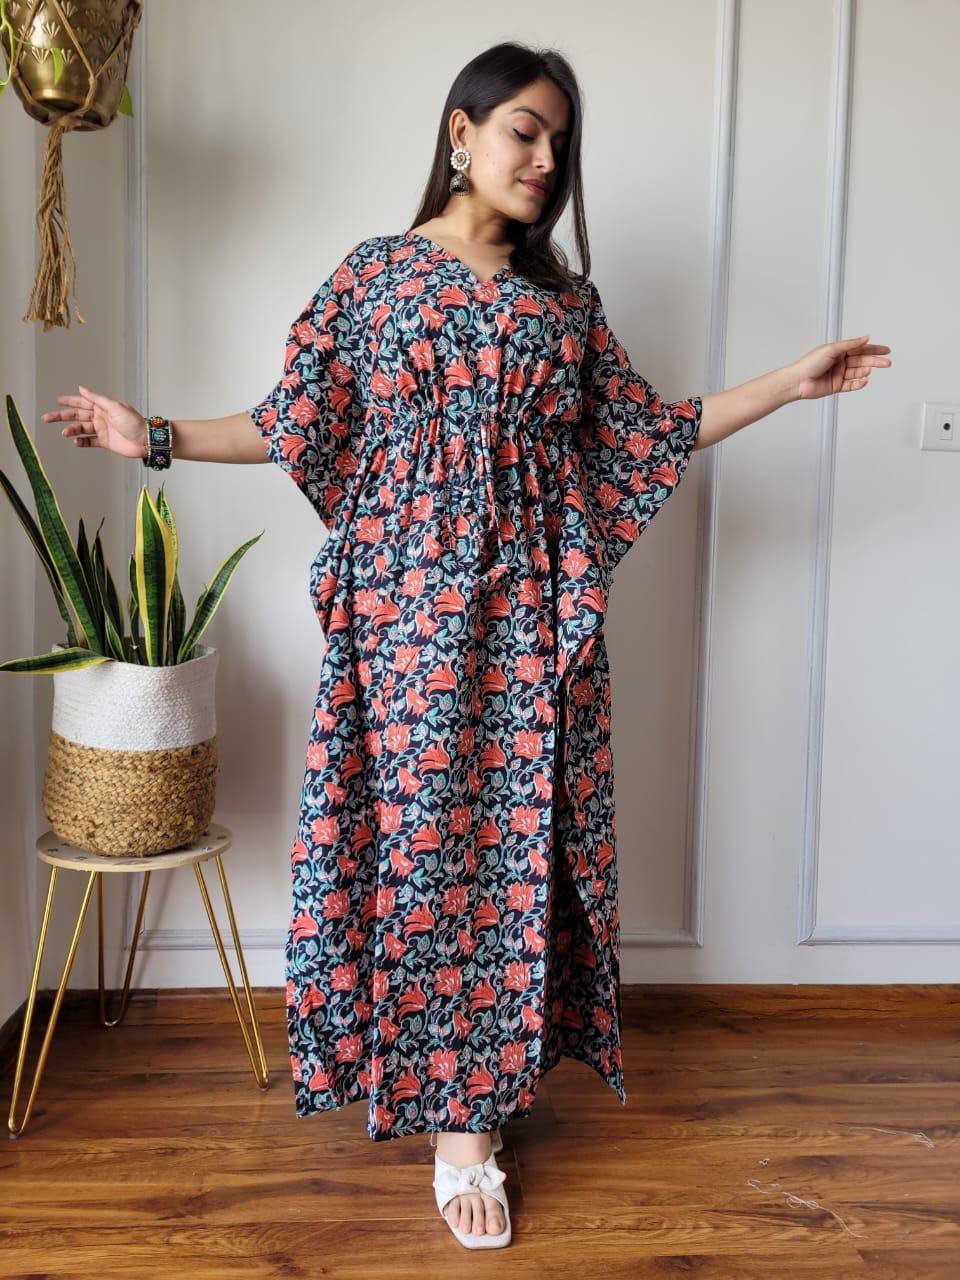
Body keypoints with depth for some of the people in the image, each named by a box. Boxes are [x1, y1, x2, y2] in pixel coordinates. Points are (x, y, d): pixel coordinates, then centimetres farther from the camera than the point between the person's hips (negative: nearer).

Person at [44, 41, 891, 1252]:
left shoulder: (563, 296, 11)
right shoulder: (374, 274, 4)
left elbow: (641, 432, 12)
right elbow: (295, 424, 4)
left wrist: (791, 381, 11)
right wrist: (157, 437, -5)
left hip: (531, 605, 3)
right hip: (411, 596, -2)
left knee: (514, 834, 3)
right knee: (423, 832, -1)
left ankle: (471, 1097, 17)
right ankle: (460, 1116, 11)